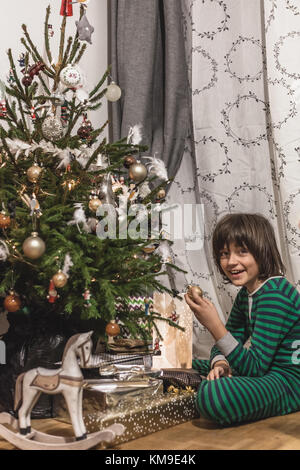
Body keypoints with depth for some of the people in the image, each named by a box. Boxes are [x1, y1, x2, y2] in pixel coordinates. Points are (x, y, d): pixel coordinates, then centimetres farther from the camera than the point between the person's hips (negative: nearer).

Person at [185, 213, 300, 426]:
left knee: (214, 395, -34)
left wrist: (215, 325, -31)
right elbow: (225, 346, 11)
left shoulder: (275, 296, -23)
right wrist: (220, 364, -12)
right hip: (263, 371, 10)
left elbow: (254, 368, -26)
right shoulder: (246, 294, 8)